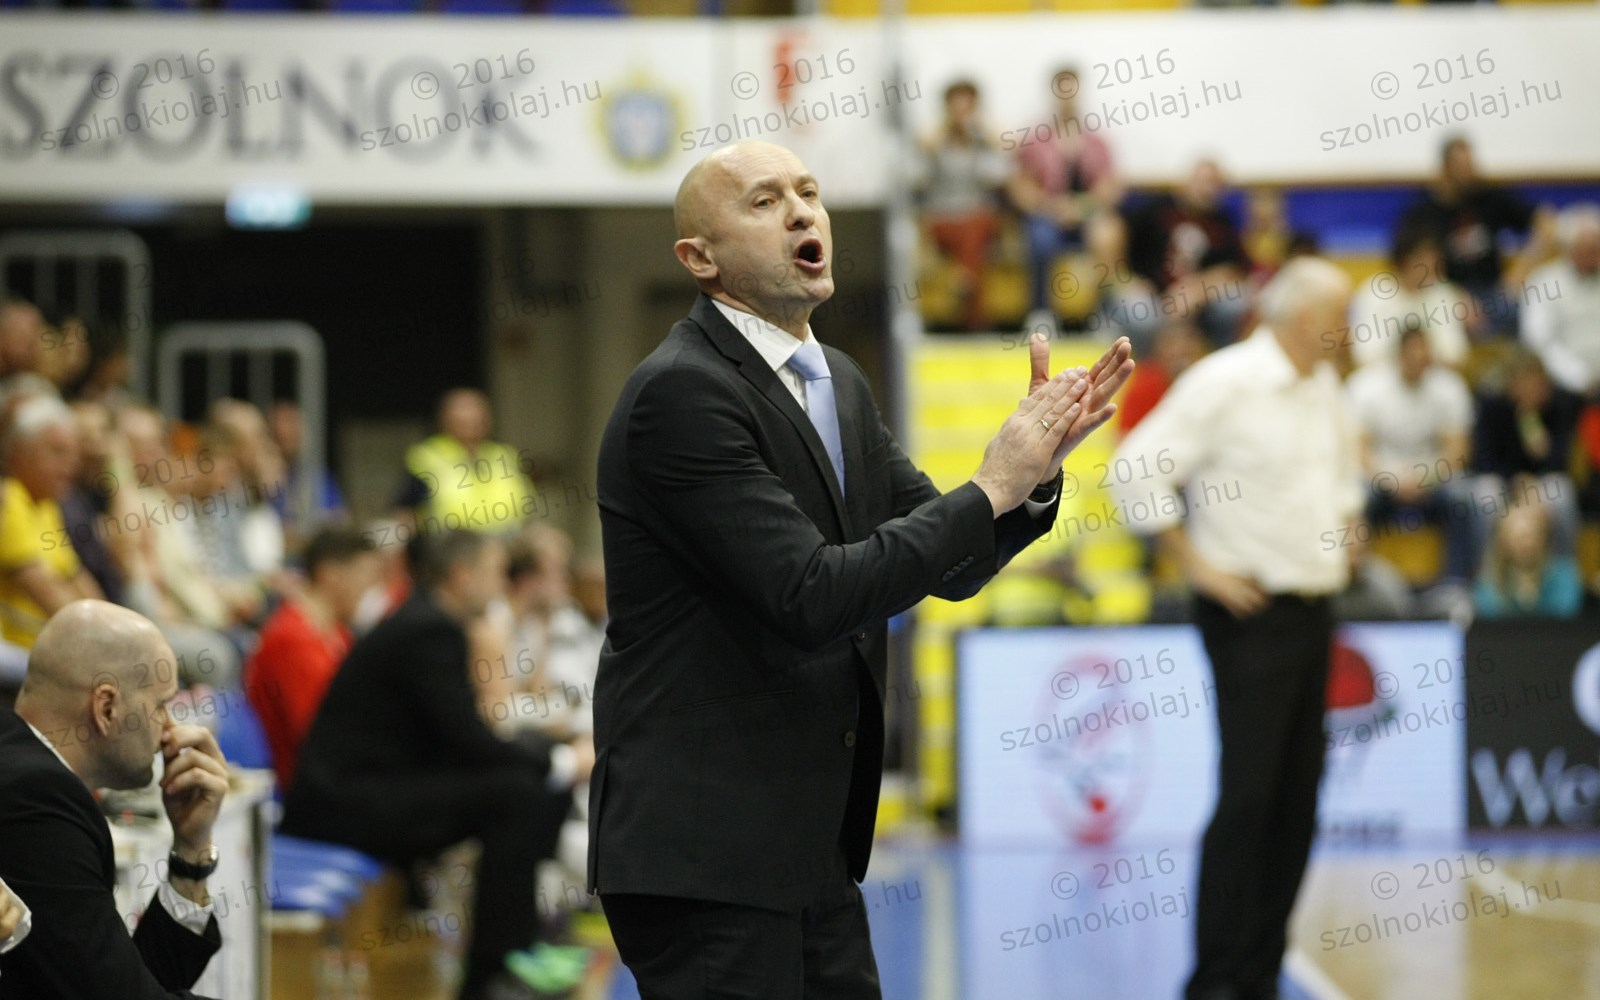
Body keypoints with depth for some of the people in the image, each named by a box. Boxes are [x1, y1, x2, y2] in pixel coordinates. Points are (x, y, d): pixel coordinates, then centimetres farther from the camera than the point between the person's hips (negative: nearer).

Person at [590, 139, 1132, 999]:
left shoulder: (837, 382, 14)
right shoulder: (680, 393, -16)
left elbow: (952, 565, 12)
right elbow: (812, 598, -23)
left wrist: (1035, 465, -6)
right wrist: (993, 488, -18)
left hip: (811, 845, 9)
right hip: (703, 848, -9)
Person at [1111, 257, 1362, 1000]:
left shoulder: (1322, 385, 12)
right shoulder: (1224, 383, -12)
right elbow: (1138, 472, -16)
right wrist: (1198, 565, -14)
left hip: (1314, 610, 8)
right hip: (1253, 614, -8)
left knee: (1297, 802, 7)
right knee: (1247, 798, -11)